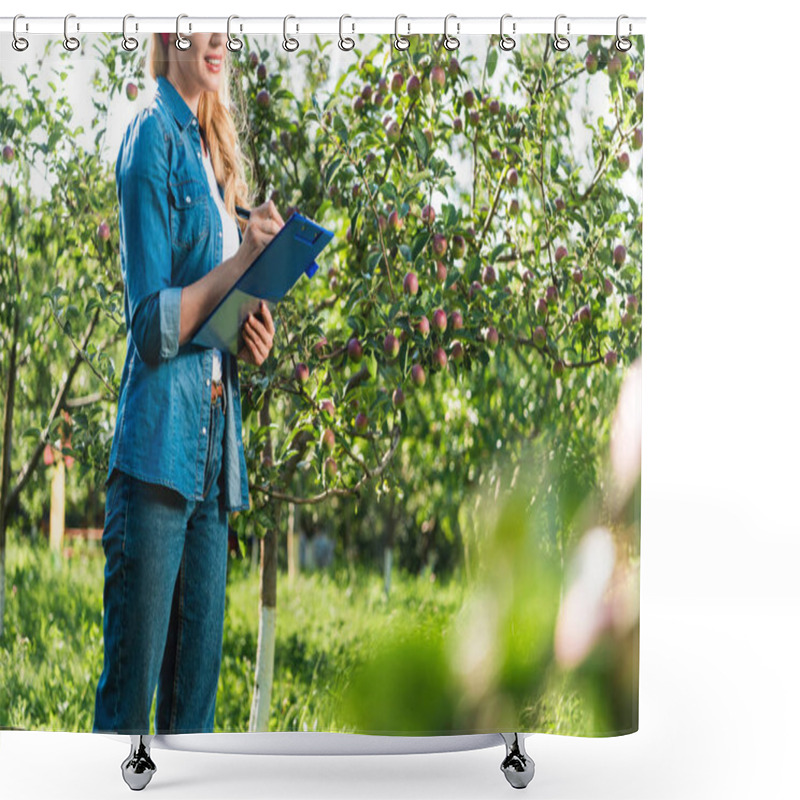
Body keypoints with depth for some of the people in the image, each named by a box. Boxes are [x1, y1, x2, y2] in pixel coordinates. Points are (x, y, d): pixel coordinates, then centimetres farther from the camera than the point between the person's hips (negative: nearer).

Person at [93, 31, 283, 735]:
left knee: (196, 690, 9)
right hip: (159, 444, -8)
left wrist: (253, 339, 5)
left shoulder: (212, 153, 20)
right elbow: (152, 325, -10)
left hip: (213, 444, 8)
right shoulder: (152, 137, -4)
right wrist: (242, 259, -18)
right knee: (130, 688, -5)